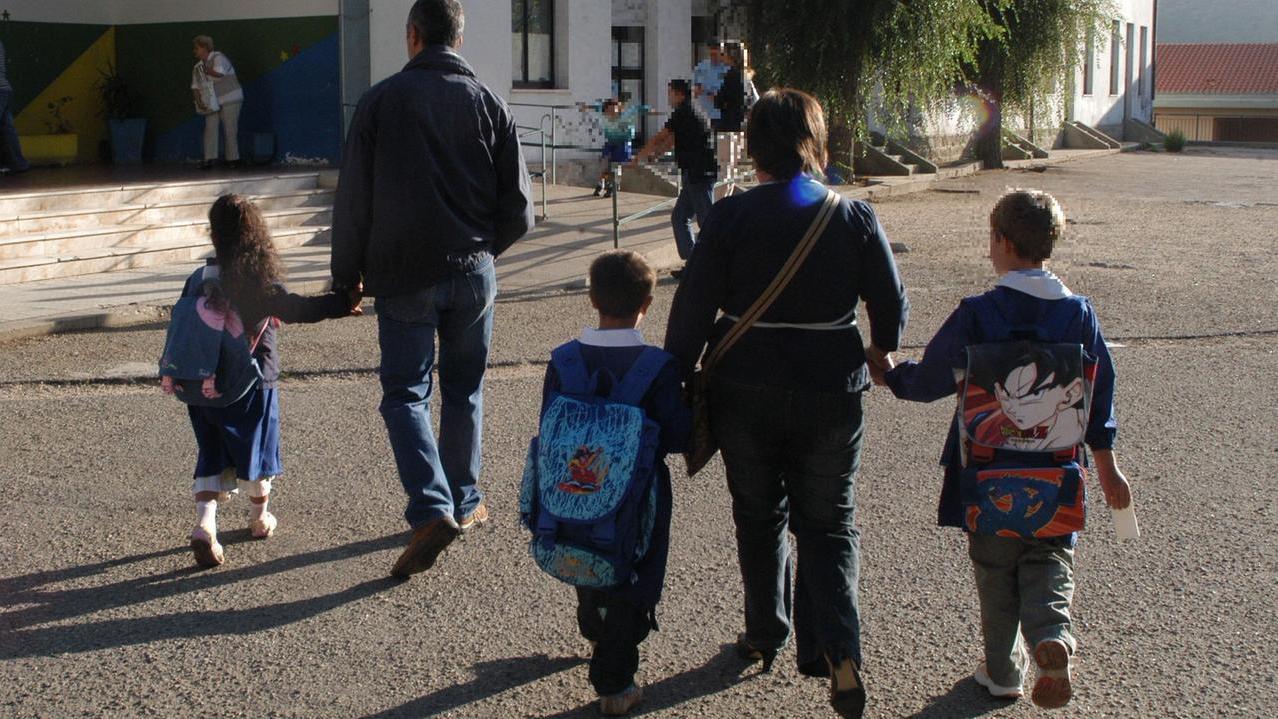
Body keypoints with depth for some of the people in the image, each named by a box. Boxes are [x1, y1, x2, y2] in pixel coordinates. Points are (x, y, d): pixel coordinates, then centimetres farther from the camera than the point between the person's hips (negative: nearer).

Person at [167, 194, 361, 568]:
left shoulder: (197, 280, 0)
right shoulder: (259, 281, -15)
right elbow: (296, 309, -24)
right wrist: (344, 301, -23)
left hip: (204, 387, 3)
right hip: (253, 384, -3)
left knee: (212, 456, 10)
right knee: (259, 451, 17)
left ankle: (204, 523, -9)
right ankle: (260, 517, 34)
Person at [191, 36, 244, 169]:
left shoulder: (218, 58, -8)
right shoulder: (197, 67, 13)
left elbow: (219, 74, -25)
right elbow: (195, 87, 10)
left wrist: (206, 71, -10)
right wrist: (199, 100, -7)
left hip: (229, 99, -6)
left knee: (230, 129, -3)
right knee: (210, 129, -5)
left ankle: (233, 158, 5)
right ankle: (209, 158, -6)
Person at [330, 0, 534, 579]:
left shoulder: (381, 100, -5)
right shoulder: (489, 104, 1)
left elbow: (352, 199, -4)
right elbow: (519, 210, 2)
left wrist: (348, 273, 8)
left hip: (403, 276, -2)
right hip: (473, 274, 2)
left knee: (405, 395, 3)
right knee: (464, 391, 17)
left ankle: (432, 510, -14)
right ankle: (465, 503, 26)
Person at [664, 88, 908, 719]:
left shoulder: (729, 217, -11)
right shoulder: (855, 217, -7)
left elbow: (692, 308, -10)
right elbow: (892, 306, 1)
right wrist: (876, 352, 22)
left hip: (744, 394, 0)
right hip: (830, 393, 0)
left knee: (758, 517, 19)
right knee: (828, 523, 12)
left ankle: (765, 637, 31)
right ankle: (838, 649, -4)